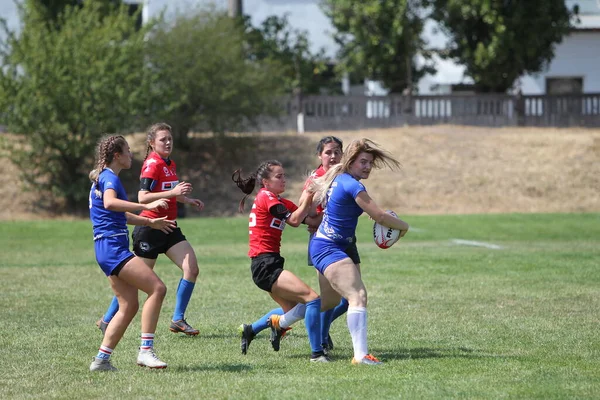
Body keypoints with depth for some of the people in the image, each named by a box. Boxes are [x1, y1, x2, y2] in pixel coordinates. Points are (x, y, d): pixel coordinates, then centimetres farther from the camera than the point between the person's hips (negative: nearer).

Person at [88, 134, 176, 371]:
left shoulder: (104, 178, 23)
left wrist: (150, 222, 42)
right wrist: (147, 206, -36)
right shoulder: (110, 178, -9)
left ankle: (101, 359, 9)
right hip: (113, 247, -11)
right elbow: (110, 203, -33)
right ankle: (146, 351, -20)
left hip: (111, 249, 11)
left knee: (129, 307, 9)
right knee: (157, 288, -17)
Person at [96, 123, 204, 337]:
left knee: (191, 268, -6)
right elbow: (143, 197, -27)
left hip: (168, 228, 8)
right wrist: (173, 192, -32)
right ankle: (107, 320, 13)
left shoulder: (170, 164, 13)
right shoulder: (152, 164, -14)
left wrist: (187, 200, 25)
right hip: (149, 229, -8)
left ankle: (178, 320, 3)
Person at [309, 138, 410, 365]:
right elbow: (379, 216, -18)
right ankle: (360, 355, -33)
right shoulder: (352, 185, -19)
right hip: (329, 249, -11)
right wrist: (403, 226, -2)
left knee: (328, 300, 25)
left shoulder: (337, 178, 9)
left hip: (320, 245, 11)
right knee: (358, 295, -22)